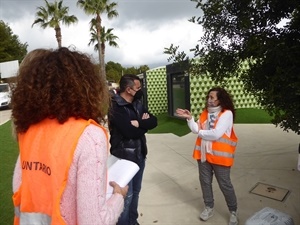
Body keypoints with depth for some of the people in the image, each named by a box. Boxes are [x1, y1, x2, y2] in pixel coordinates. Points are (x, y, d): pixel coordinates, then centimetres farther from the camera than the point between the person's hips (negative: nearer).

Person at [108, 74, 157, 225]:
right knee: (126, 195, 3)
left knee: (135, 191, 20)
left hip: (140, 154, 7)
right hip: (124, 156, -7)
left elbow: (154, 121, -1)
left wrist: (138, 123, -19)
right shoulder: (115, 106, -17)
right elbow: (130, 132, -26)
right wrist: (144, 125, -8)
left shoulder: (137, 104, 7)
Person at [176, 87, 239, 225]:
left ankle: (233, 211, 32)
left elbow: (216, 134, -24)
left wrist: (201, 133, -9)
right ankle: (209, 207, 37)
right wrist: (189, 118, -14)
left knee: (225, 184, 9)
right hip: (203, 154, 6)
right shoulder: (205, 112, 7)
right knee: (205, 181, 17)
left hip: (219, 155, -6)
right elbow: (196, 129, -1)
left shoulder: (227, 114, -15)